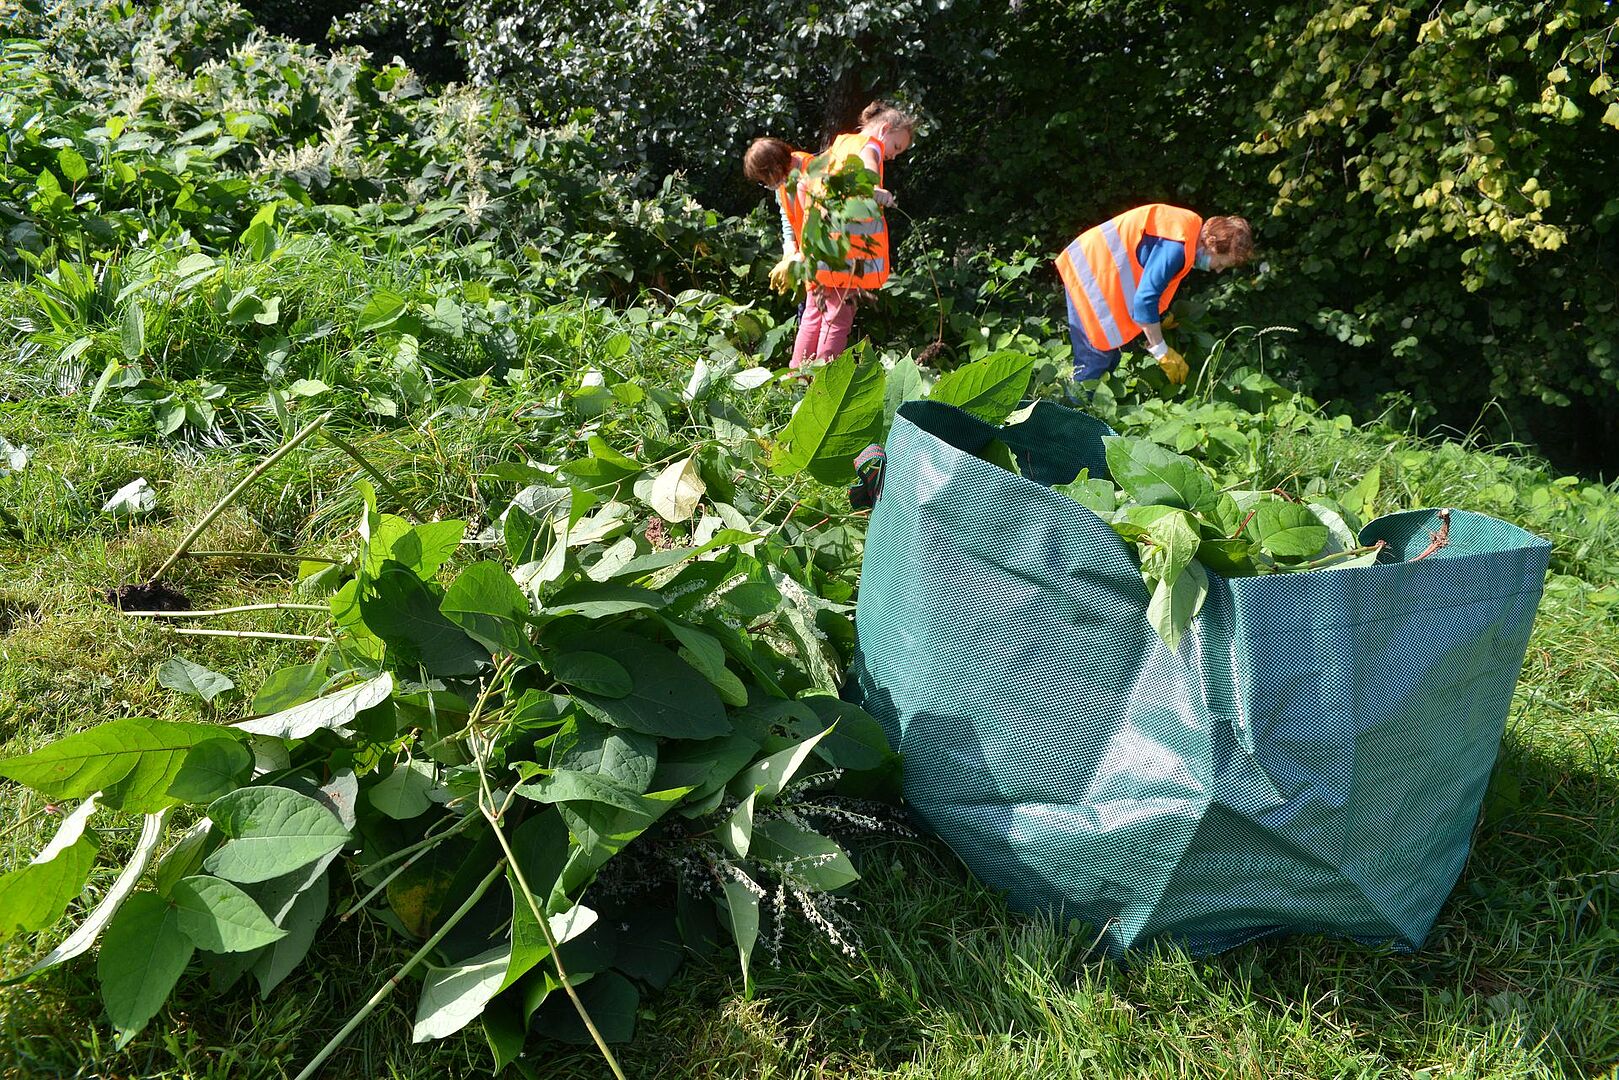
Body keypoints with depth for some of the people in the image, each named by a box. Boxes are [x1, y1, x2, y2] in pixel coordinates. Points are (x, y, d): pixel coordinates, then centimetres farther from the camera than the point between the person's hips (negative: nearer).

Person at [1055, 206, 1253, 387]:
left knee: (1109, 358, 14)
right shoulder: (1176, 247, -26)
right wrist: (1162, 353, -21)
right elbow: (1145, 299, -28)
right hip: (1091, 274, -10)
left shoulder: (1191, 225, 5)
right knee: (1095, 359, -8)